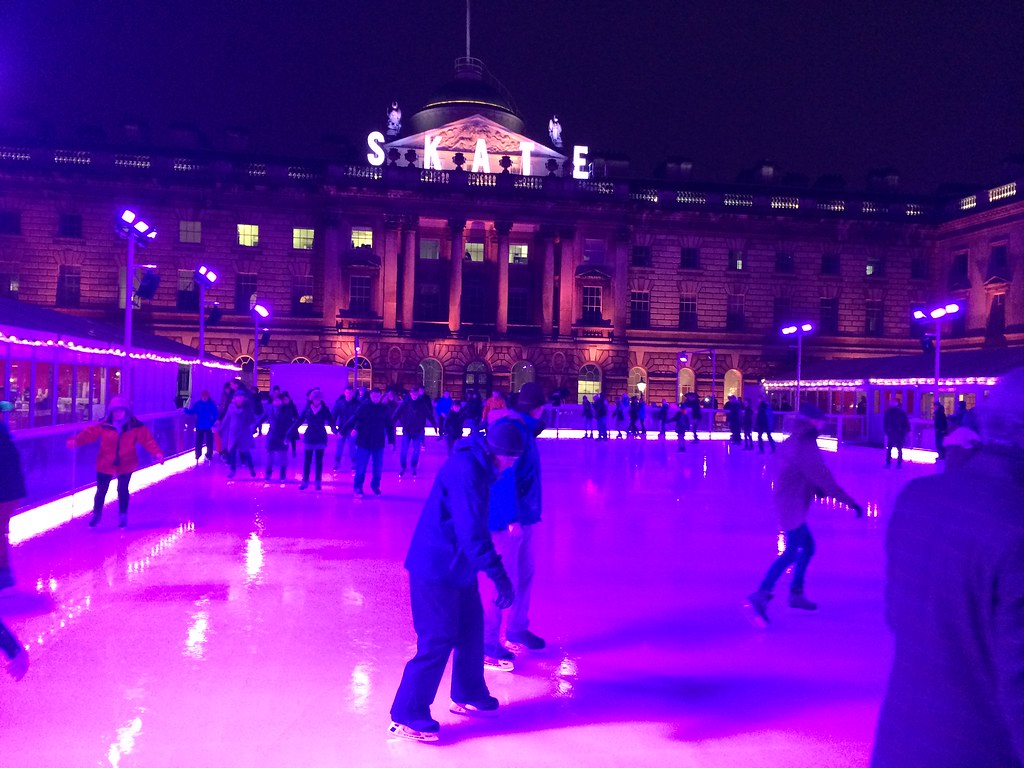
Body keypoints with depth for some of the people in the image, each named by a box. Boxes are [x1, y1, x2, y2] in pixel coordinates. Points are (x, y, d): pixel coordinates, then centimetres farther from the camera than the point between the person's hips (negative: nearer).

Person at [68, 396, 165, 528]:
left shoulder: (136, 426, -8)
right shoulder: (104, 425, -7)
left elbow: (147, 439, -12)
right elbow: (89, 433, -13)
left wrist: (157, 452, -25)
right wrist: (76, 440, -31)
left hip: (126, 465, -1)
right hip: (105, 464, 1)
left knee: (123, 490, 5)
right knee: (101, 490, 9)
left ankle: (123, 516, 25)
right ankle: (96, 514, 32)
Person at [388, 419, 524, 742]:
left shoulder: (479, 466, 5)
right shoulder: (466, 470, -26)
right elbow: (472, 532, -30)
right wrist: (499, 576, -28)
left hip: (458, 566, 10)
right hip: (436, 568, -10)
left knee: (471, 627, 18)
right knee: (438, 640, -4)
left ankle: (468, 696, 36)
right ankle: (406, 716, 9)